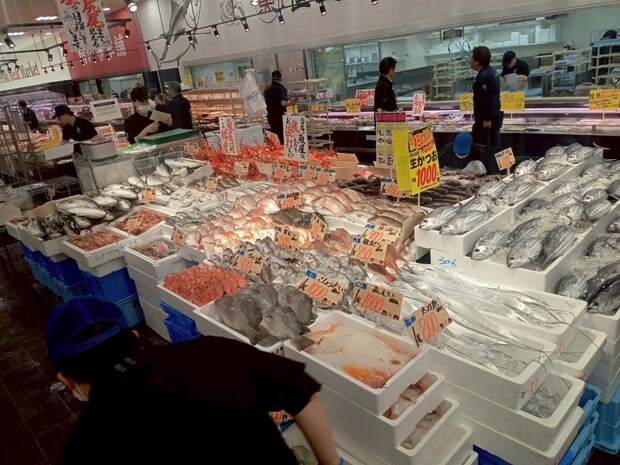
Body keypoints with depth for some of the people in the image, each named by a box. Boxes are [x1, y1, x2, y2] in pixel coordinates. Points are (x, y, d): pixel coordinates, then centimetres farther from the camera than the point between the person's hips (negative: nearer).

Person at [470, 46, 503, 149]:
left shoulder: (484, 76, -20)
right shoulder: (491, 72, 13)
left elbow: (487, 100, -24)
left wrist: (487, 119, -22)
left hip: (487, 118, -10)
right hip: (494, 115, 10)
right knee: (494, 145, 15)